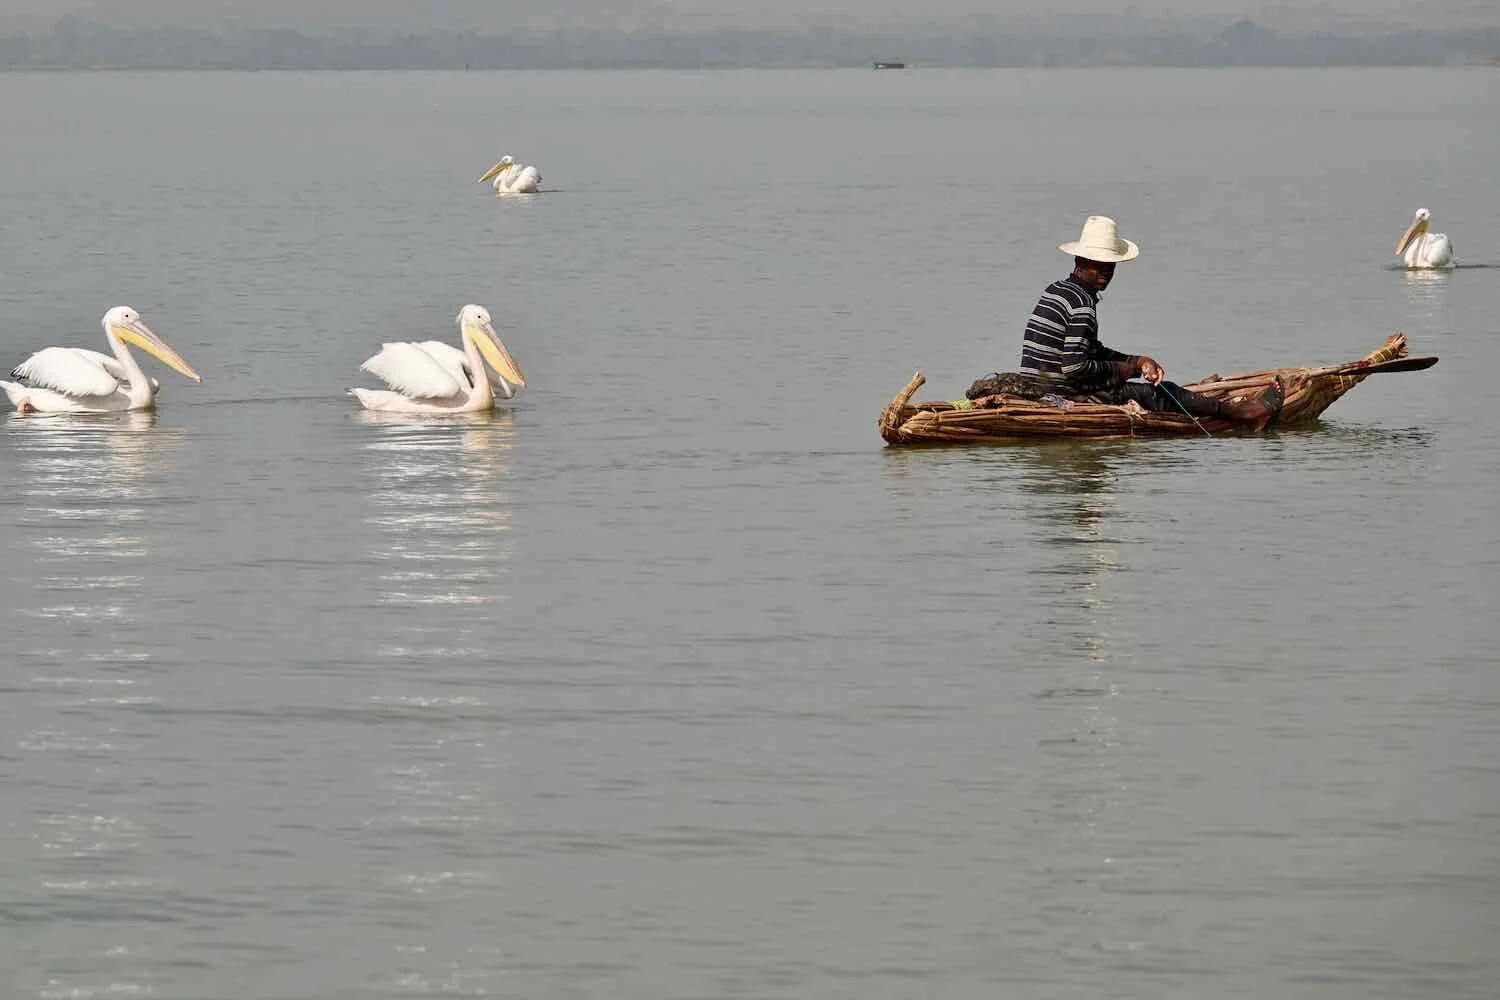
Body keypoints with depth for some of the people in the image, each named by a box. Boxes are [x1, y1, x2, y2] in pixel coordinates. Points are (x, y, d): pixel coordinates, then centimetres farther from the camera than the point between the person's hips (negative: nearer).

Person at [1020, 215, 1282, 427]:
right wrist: (1122, 369, -8)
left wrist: (1137, 361, 8)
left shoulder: (1055, 291, 14)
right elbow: (1074, 367, -25)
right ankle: (1239, 412, 3)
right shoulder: (1082, 303, -18)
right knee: (1152, 393, -2)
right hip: (1063, 397, -10)